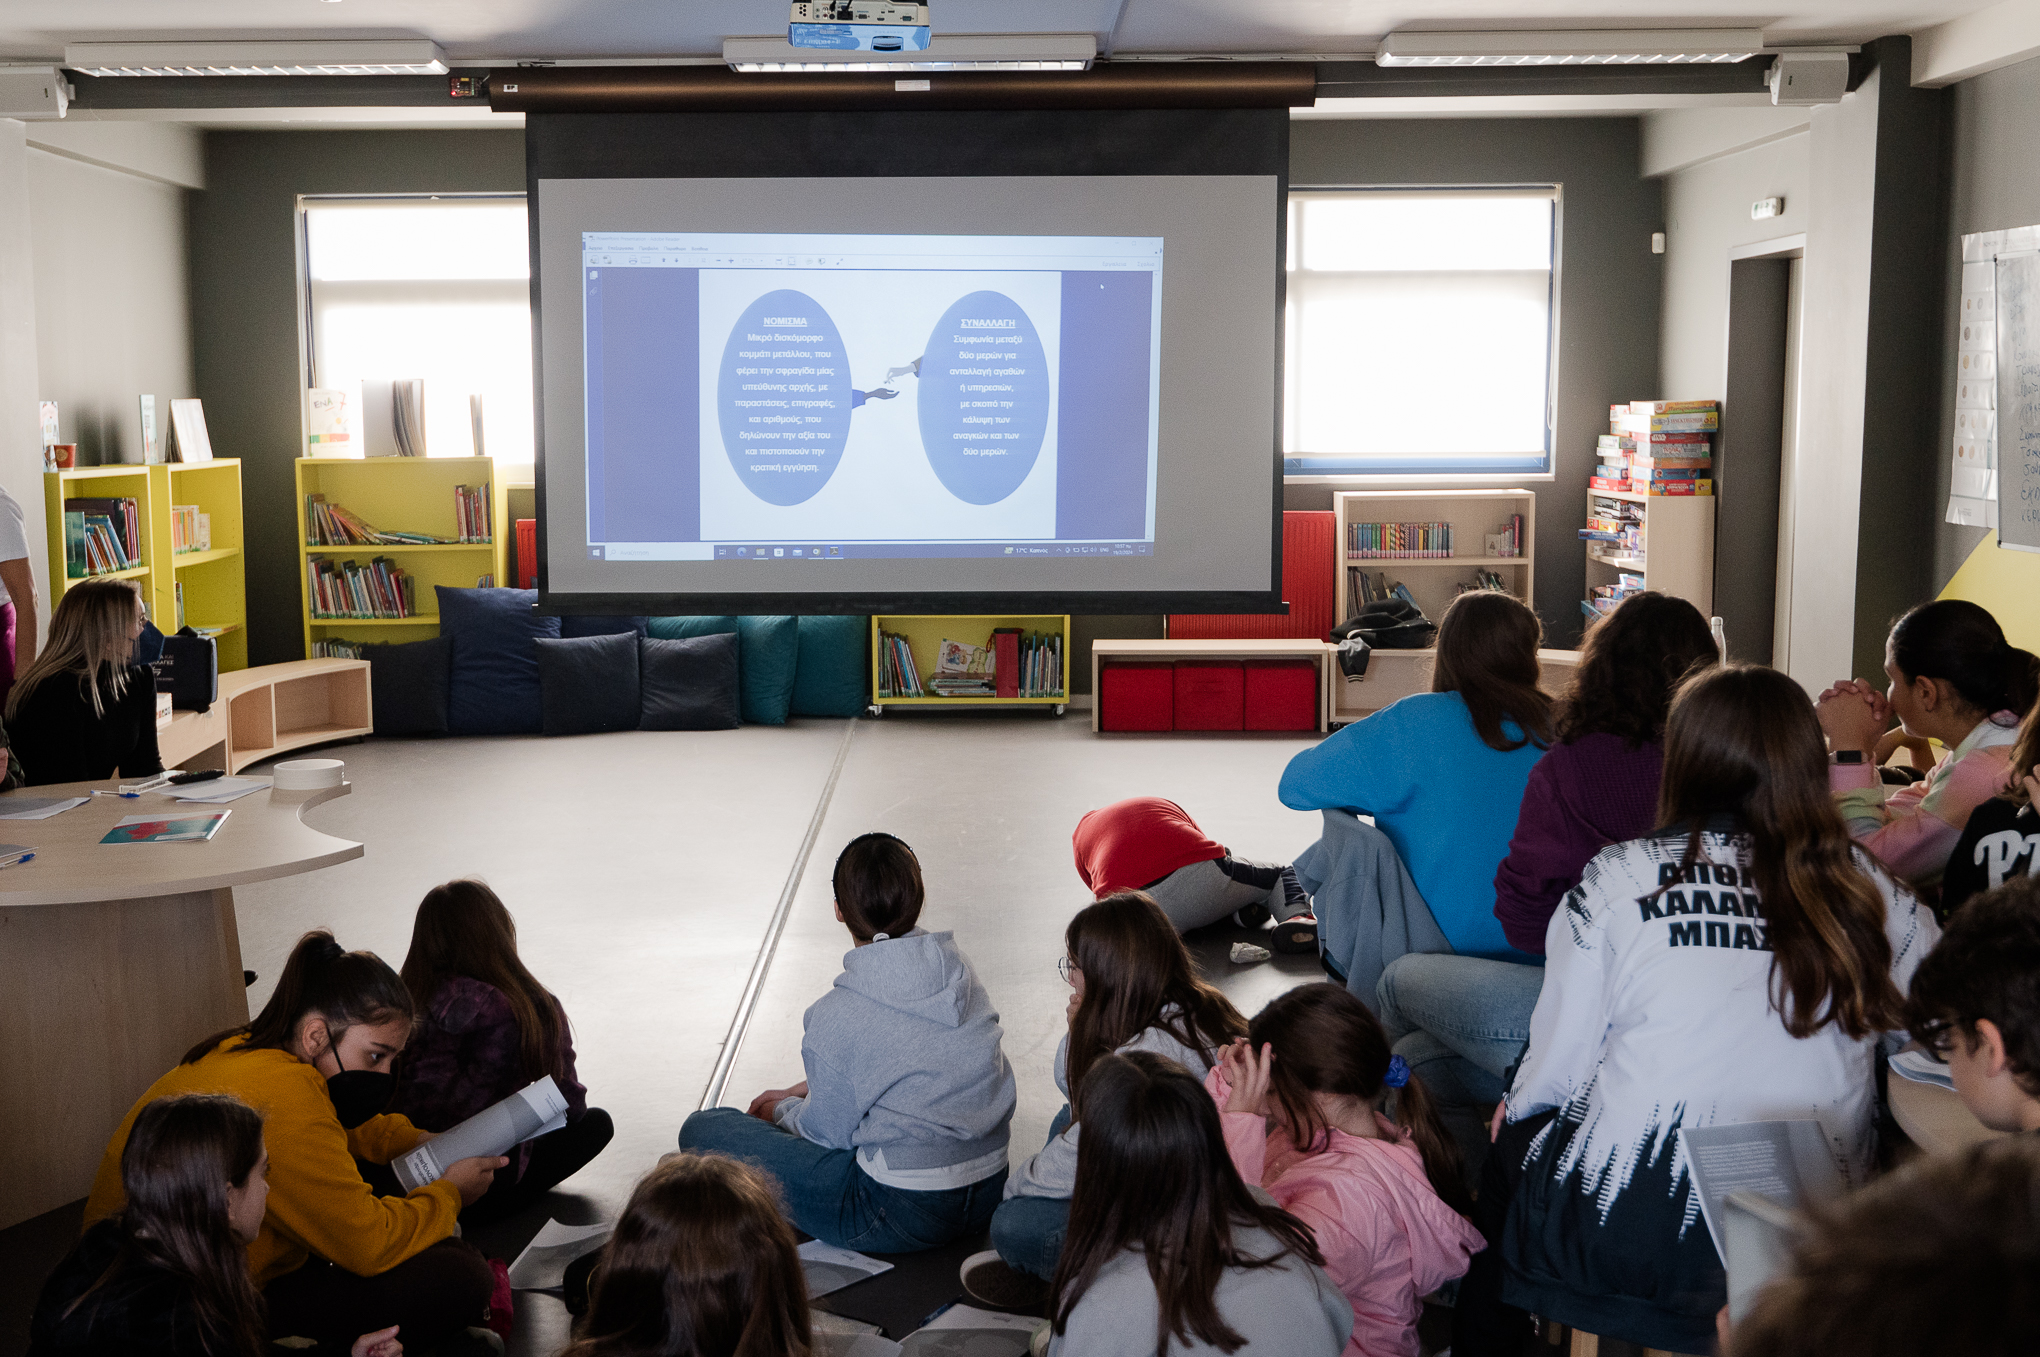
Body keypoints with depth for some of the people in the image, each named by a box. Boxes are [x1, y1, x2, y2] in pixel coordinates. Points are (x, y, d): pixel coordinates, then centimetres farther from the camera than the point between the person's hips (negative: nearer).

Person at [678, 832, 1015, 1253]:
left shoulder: (839, 1015, -19)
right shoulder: (962, 973, 1)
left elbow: (829, 1131, -8)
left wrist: (783, 1111, 15)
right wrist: (802, 1091, 22)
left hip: (904, 1214, -7)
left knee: (702, 1130, 1)